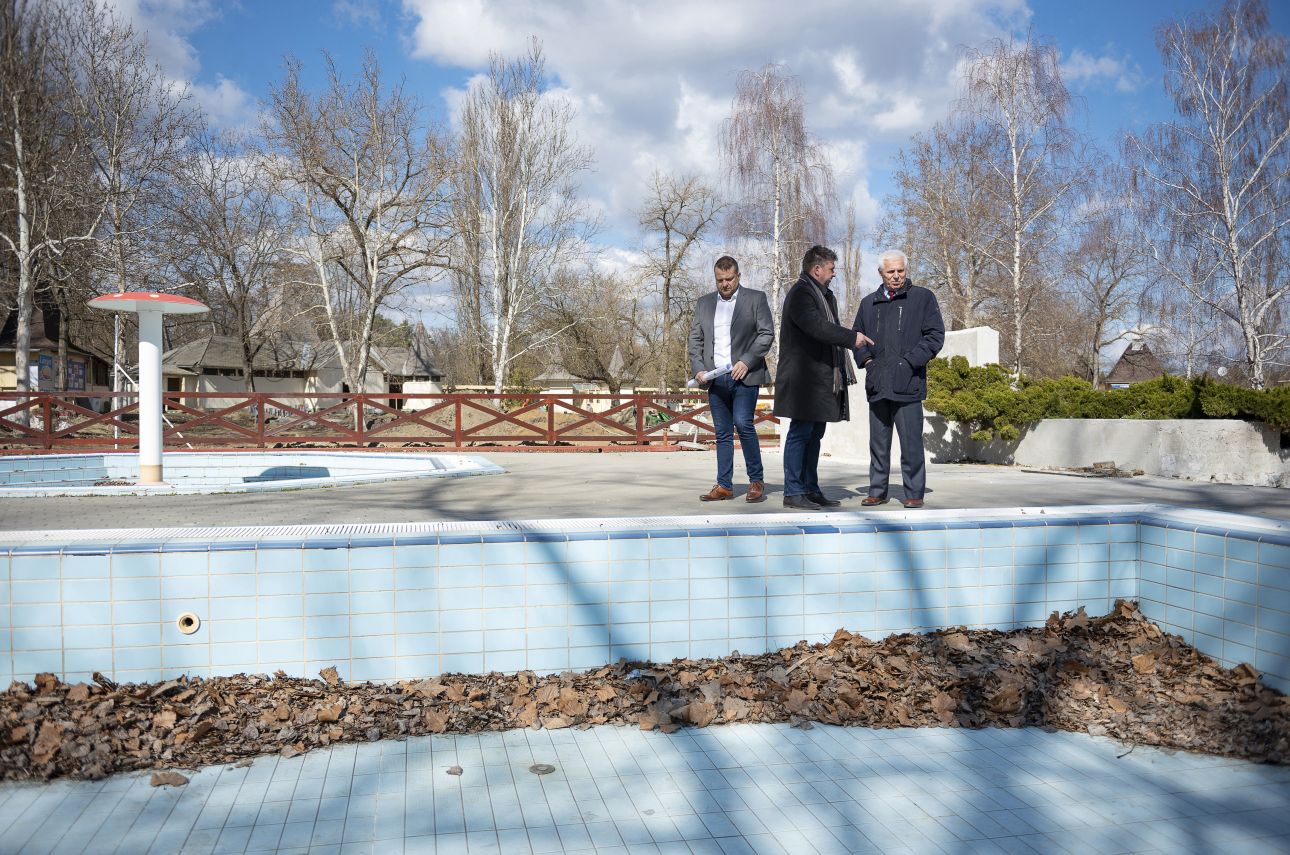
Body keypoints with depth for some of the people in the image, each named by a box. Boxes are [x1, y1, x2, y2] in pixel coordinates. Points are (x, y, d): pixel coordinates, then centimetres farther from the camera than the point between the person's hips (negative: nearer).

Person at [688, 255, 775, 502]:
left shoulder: (756, 298, 4)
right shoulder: (704, 303, 15)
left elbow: (767, 333, -2)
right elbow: (695, 339, 13)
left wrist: (746, 361, -13)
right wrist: (698, 370, -1)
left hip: (744, 375, -4)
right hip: (715, 378, 4)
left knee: (743, 424, -15)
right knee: (722, 433, 7)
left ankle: (756, 481, -2)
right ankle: (724, 486, 11)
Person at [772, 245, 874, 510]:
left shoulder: (824, 295, 20)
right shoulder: (800, 294, -10)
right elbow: (817, 327, -24)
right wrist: (852, 338, -20)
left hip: (821, 378, 10)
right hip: (803, 377, -10)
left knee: (814, 434, 11)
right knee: (800, 433, -7)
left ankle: (811, 489, 17)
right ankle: (793, 492, -4)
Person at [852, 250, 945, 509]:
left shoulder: (923, 298, 5)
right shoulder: (869, 303, 17)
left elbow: (935, 335, -1)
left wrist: (909, 361, -10)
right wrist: (865, 360, 7)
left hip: (907, 384, -4)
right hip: (877, 385, 4)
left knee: (911, 443, -3)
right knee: (878, 443, 9)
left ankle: (914, 493, 5)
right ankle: (877, 491, 17)